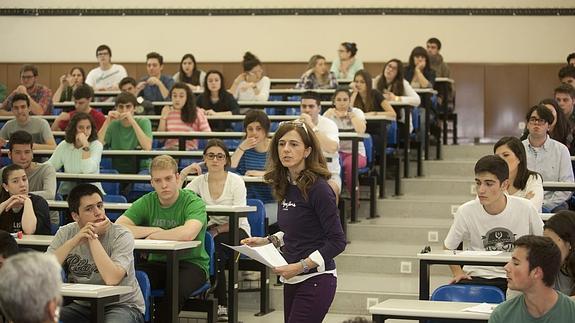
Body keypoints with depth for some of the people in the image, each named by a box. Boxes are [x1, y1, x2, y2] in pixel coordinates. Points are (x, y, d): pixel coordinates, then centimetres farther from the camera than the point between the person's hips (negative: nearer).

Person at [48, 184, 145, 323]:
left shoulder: (121, 236, -13)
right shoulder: (65, 233, -1)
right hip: (82, 305, 3)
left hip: (123, 305, -3)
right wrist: (75, 240, -22)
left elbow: (111, 279, -29)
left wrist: (93, 237, -22)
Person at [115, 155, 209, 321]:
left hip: (191, 262, -3)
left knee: (175, 288, -35)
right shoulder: (146, 202, 3)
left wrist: (153, 236, -18)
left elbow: (188, 234, -31)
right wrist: (154, 229, -16)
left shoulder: (194, 203, -10)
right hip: (158, 262, 4)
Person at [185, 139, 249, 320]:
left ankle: (221, 304, -19)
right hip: (212, 231, 3)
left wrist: (216, 231, -26)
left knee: (215, 248, -34)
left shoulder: (236, 181, -9)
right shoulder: (199, 181, 2)